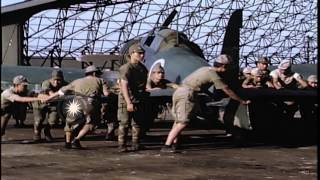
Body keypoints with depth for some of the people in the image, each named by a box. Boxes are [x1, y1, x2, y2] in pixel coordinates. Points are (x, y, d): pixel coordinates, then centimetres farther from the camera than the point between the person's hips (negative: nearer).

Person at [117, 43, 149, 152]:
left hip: (139, 100, 8)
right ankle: (122, 146, -3)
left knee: (137, 123, 11)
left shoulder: (142, 68, 11)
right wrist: (129, 103, -32)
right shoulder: (126, 68, -15)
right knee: (124, 123, -5)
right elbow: (124, 86, -24)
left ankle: (135, 144, 19)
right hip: (126, 100, -8)